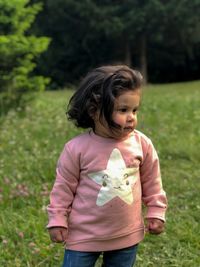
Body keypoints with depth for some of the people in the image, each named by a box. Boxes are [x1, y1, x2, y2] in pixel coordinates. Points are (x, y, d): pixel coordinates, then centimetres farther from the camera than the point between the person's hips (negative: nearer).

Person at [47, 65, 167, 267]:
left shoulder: (142, 144, -8)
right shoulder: (77, 148, -16)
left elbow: (151, 182, 6)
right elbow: (64, 187, -6)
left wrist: (156, 212, 7)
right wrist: (57, 220, -4)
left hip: (127, 234, 3)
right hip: (84, 234, -2)